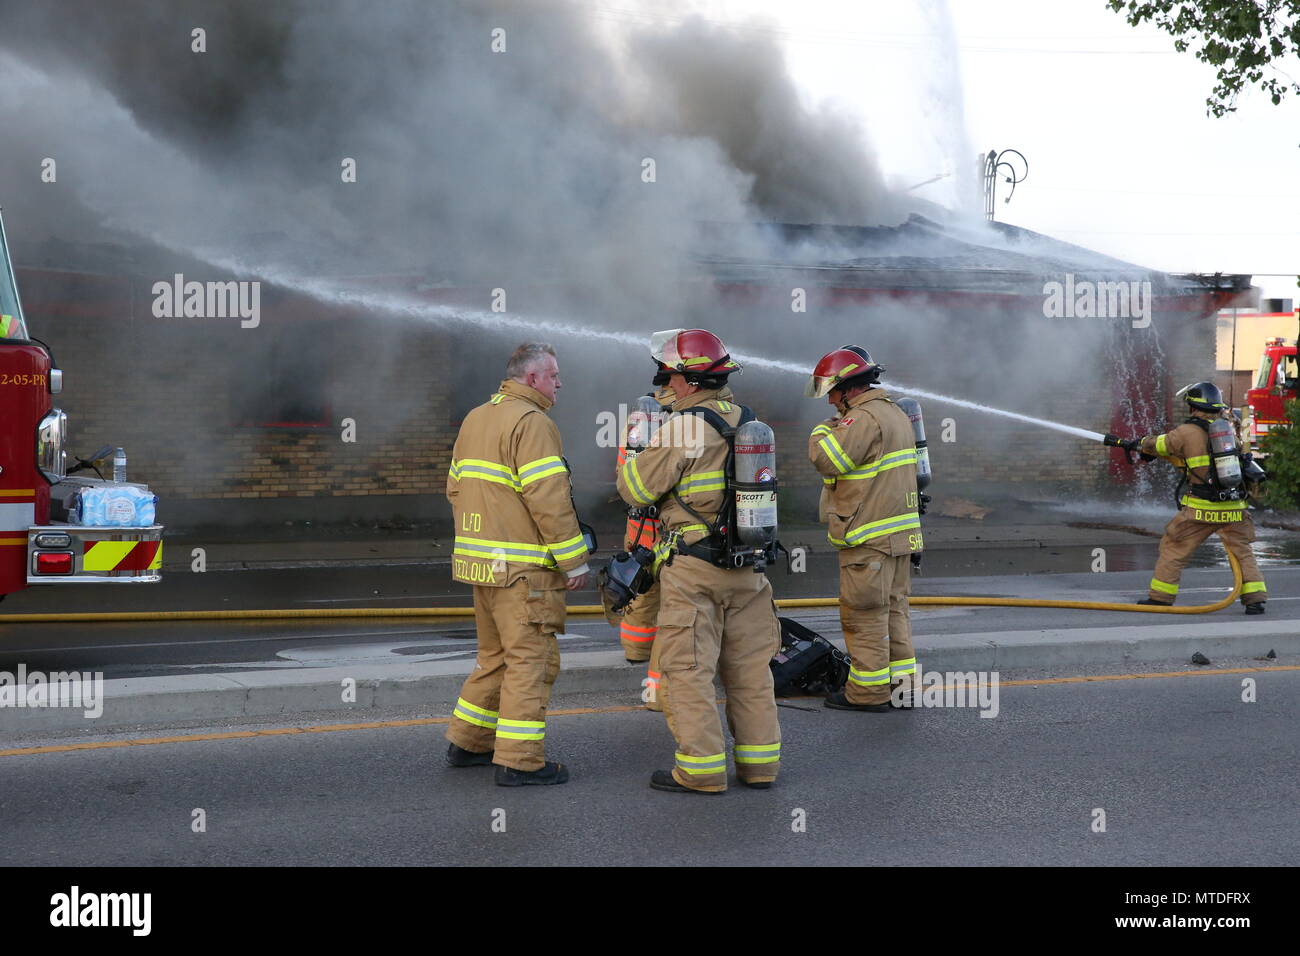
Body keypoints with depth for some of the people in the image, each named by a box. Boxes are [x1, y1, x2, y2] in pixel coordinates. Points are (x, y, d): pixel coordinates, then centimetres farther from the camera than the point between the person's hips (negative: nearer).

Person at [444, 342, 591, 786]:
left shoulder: (475, 419, 16)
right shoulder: (531, 422, -14)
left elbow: (457, 487, 19)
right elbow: (549, 499, -19)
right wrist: (574, 561, -14)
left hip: (480, 561, 9)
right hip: (521, 567, -9)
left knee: (497, 655, 20)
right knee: (531, 659, -3)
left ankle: (468, 742, 27)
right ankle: (519, 761, 0)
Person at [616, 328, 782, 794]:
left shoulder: (683, 427, -15)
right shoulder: (749, 421, 7)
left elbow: (636, 490, -10)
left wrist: (641, 452, 9)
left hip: (693, 568, -7)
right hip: (747, 565, 7)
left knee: (688, 668, 2)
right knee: (749, 666, 13)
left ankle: (701, 769, 4)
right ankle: (759, 763, 19)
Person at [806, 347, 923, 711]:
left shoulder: (864, 418, -16)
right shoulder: (895, 414, 18)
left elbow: (826, 459, -20)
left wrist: (823, 430, -3)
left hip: (869, 539, -10)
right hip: (900, 532, 10)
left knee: (864, 613, -3)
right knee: (894, 609, 14)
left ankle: (869, 691, 2)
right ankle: (901, 686, 19)